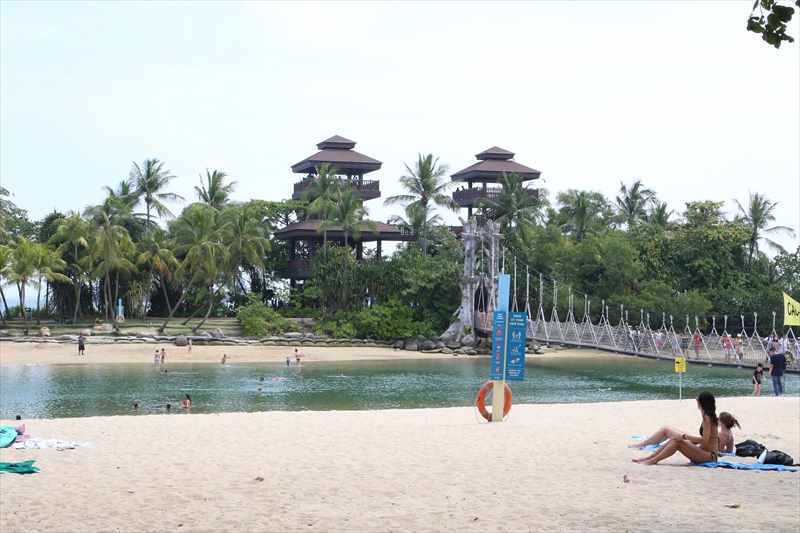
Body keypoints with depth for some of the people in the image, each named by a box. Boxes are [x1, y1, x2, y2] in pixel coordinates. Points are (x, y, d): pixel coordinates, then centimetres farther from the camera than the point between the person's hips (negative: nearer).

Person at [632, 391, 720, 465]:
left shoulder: (706, 418, -13)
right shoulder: (710, 416, 15)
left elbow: (705, 441, -20)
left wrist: (685, 436, -14)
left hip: (709, 455, -9)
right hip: (709, 454, 9)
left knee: (677, 442, -20)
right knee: (673, 440, 2)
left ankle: (653, 460, -17)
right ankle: (648, 458, -1)